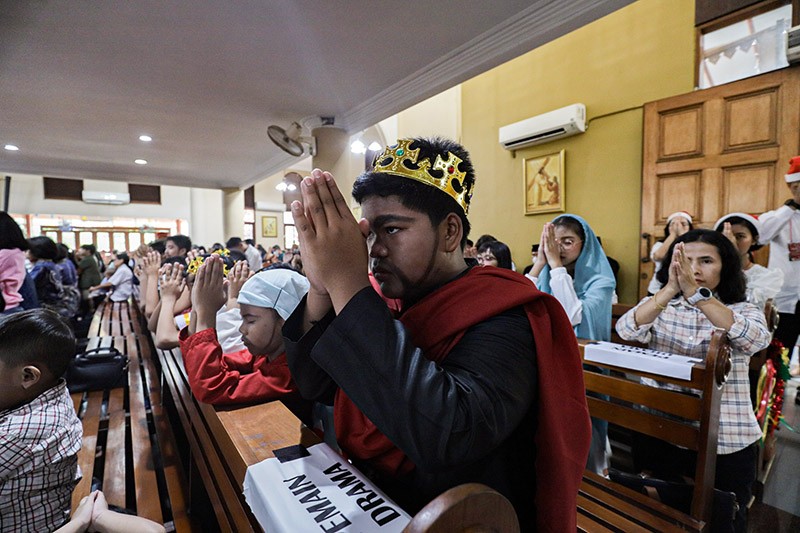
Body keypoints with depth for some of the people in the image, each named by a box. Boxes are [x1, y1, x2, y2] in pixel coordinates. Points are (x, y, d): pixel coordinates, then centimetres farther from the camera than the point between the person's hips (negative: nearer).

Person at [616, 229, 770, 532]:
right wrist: (670, 289, -33)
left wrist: (693, 291, -35)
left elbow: (755, 339, -24)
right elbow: (626, 330, -20)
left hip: (727, 443, 0)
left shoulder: (744, 311, -1)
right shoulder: (658, 305, 0)